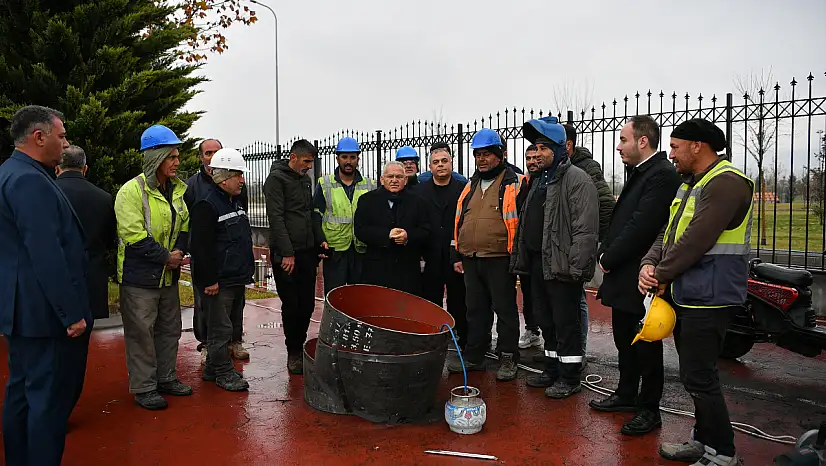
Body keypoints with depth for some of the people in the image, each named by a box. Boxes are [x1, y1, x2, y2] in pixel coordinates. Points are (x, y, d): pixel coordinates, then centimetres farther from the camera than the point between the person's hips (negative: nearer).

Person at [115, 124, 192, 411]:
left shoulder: (179, 190, 7)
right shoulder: (132, 190, -15)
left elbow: (185, 225, 13)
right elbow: (134, 236, -20)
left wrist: (179, 251, -5)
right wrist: (166, 256, -17)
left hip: (169, 275, 7)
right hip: (139, 277, -7)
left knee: (169, 329, 16)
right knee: (141, 333, 3)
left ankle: (166, 379, 31)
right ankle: (143, 388, 15)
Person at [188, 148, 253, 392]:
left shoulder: (236, 203, 14)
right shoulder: (206, 207, -15)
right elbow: (201, 248, -20)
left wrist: (248, 270, 21)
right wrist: (209, 280, -20)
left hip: (237, 280, 9)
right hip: (218, 282, -9)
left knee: (226, 326, 17)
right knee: (220, 329, 1)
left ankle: (212, 368, 30)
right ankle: (224, 373, 14)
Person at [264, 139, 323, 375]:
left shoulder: (306, 179, 16)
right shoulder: (277, 178, -8)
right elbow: (276, 218, -15)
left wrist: (319, 241, 11)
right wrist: (286, 253, -19)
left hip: (307, 252, 7)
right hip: (286, 255, -7)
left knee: (307, 304, 9)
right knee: (291, 306, 2)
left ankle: (300, 346, 25)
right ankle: (293, 352, 16)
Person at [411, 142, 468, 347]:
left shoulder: (464, 189, 5)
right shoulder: (419, 191, 9)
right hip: (430, 259, 1)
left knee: (459, 303, 5)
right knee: (431, 302, 7)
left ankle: (463, 341, 16)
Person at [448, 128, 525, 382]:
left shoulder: (515, 183, -5)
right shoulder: (470, 185, 16)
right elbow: (458, 221, 20)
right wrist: (457, 255, 17)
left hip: (500, 260, -6)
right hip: (471, 260, 6)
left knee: (505, 309, 4)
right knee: (475, 309, 14)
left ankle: (508, 358, 16)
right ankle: (473, 356, 26)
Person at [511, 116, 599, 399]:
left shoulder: (577, 179, -11)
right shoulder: (540, 181, 18)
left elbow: (586, 228, -19)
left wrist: (575, 265, -23)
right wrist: (522, 257, 17)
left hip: (561, 265, -9)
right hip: (537, 262, 9)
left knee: (565, 322, 1)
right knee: (546, 320, 17)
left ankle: (569, 377, 14)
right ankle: (552, 370, 31)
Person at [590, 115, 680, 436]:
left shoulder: (662, 174, -17)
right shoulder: (638, 173, 15)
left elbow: (641, 226, -23)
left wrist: (609, 258, -14)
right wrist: (606, 253, 6)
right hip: (623, 277, 10)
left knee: (646, 346, 4)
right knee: (625, 340, 20)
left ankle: (649, 409, 18)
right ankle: (627, 395, 35)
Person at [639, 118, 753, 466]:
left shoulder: (726, 183, -15)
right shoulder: (689, 184, 17)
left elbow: (696, 240, -22)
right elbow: (668, 231, 13)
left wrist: (662, 275, -12)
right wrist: (650, 264, -5)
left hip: (709, 297, -10)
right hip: (685, 294, 10)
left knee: (698, 377, -5)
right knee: (695, 374, 17)